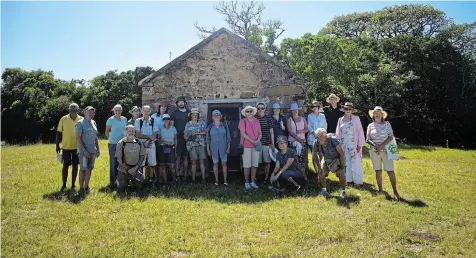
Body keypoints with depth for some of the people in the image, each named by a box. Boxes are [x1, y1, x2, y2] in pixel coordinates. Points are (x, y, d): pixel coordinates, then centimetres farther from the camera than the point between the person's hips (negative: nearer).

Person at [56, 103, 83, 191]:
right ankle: (64, 185, 18)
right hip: (66, 147, -1)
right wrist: (57, 146, -1)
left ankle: (73, 185, 19)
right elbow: (59, 133, 1)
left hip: (77, 147, 1)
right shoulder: (63, 119, -3)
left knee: (75, 166, 8)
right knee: (65, 166, 6)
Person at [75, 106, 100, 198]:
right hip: (84, 151, -6)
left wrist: (98, 149, 13)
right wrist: (84, 151, -17)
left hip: (93, 150, 6)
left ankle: (86, 187, 22)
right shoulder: (80, 123, -8)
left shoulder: (94, 123, 11)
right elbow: (78, 138, -13)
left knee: (89, 169, 11)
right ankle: (81, 188, 8)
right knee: (83, 169, -2)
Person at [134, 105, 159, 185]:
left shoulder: (153, 121, 5)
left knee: (152, 163, 1)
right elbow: (137, 134, -3)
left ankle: (151, 178, 11)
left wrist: (148, 141, -13)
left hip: (151, 144, 1)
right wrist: (149, 136, -9)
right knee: (141, 163, -1)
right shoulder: (138, 121, 3)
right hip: (141, 144, -1)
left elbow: (154, 134, 0)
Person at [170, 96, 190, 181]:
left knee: (186, 157, 4)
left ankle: (185, 175, 9)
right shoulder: (174, 113, 7)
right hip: (177, 138, -2)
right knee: (178, 157, -3)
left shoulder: (189, 113, 11)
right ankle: (178, 175, 1)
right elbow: (171, 125, 4)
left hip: (187, 138, 2)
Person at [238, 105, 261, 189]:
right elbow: (243, 133, -11)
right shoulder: (243, 121, -2)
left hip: (256, 145, 4)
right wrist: (252, 141, -15)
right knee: (247, 165, -2)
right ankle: (247, 182, 7)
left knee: (255, 164, 6)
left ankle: (252, 182, 14)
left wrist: (258, 140, -10)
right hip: (246, 146, -4)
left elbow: (260, 133, 10)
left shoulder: (256, 121, 11)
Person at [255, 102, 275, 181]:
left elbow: (271, 132, 7)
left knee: (267, 161, 6)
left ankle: (266, 177, 19)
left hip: (267, 143, 1)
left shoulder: (268, 118, 5)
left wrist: (272, 143, 4)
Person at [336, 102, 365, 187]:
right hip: (344, 145, 4)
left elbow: (360, 132, -5)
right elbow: (338, 133, 11)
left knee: (355, 164, -3)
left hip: (353, 145, -4)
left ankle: (358, 181, 6)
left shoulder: (356, 119, -2)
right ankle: (349, 180, 20)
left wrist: (360, 144, -9)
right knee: (346, 163, 9)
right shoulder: (340, 120, 9)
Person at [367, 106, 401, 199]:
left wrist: (382, 145, -18)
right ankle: (380, 189, 17)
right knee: (378, 171, 6)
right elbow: (368, 139, 3)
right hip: (374, 151, 1)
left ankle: (395, 191, 4)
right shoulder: (370, 126, 5)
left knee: (390, 171, -6)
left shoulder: (387, 124, 3)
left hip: (386, 150, -1)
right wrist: (374, 145, -17)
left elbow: (391, 137, -4)